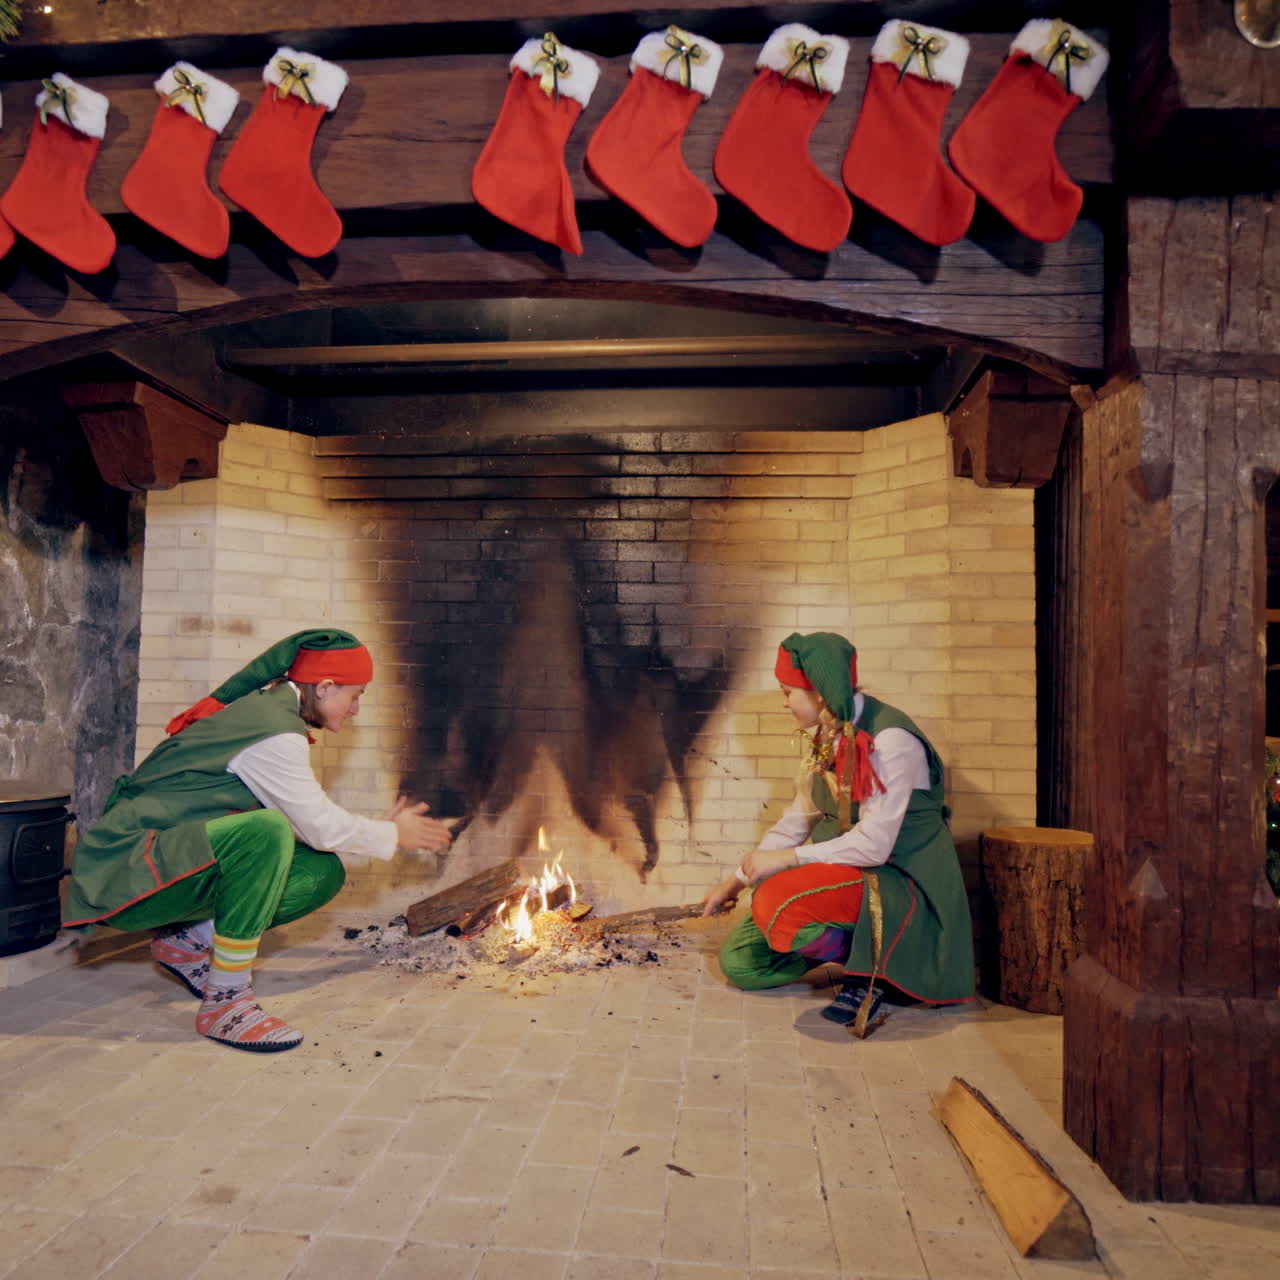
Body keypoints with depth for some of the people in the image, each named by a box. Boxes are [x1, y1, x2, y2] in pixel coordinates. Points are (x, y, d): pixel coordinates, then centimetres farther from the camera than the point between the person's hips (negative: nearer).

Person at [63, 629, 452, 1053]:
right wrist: (393, 835, 2)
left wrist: (380, 828, 22)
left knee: (323, 872, 3)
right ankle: (225, 1003, -24)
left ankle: (190, 938, 7)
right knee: (265, 832, -35)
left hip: (166, 867, 10)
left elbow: (310, 822, 19)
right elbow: (322, 827, -14)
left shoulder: (263, 708, 12)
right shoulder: (275, 730, -19)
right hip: (127, 872, -10)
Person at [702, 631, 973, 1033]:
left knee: (776, 903, -33)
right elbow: (797, 820, 12)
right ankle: (850, 946, 15)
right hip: (843, 872, 9)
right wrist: (737, 880, 11)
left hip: (898, 881, -8)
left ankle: (873, 964, -7)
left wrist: (784, 859, -20)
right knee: (740, 961, 2)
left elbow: (873, 845, -26)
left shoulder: (890, 740, -21)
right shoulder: (828, 738, 6)